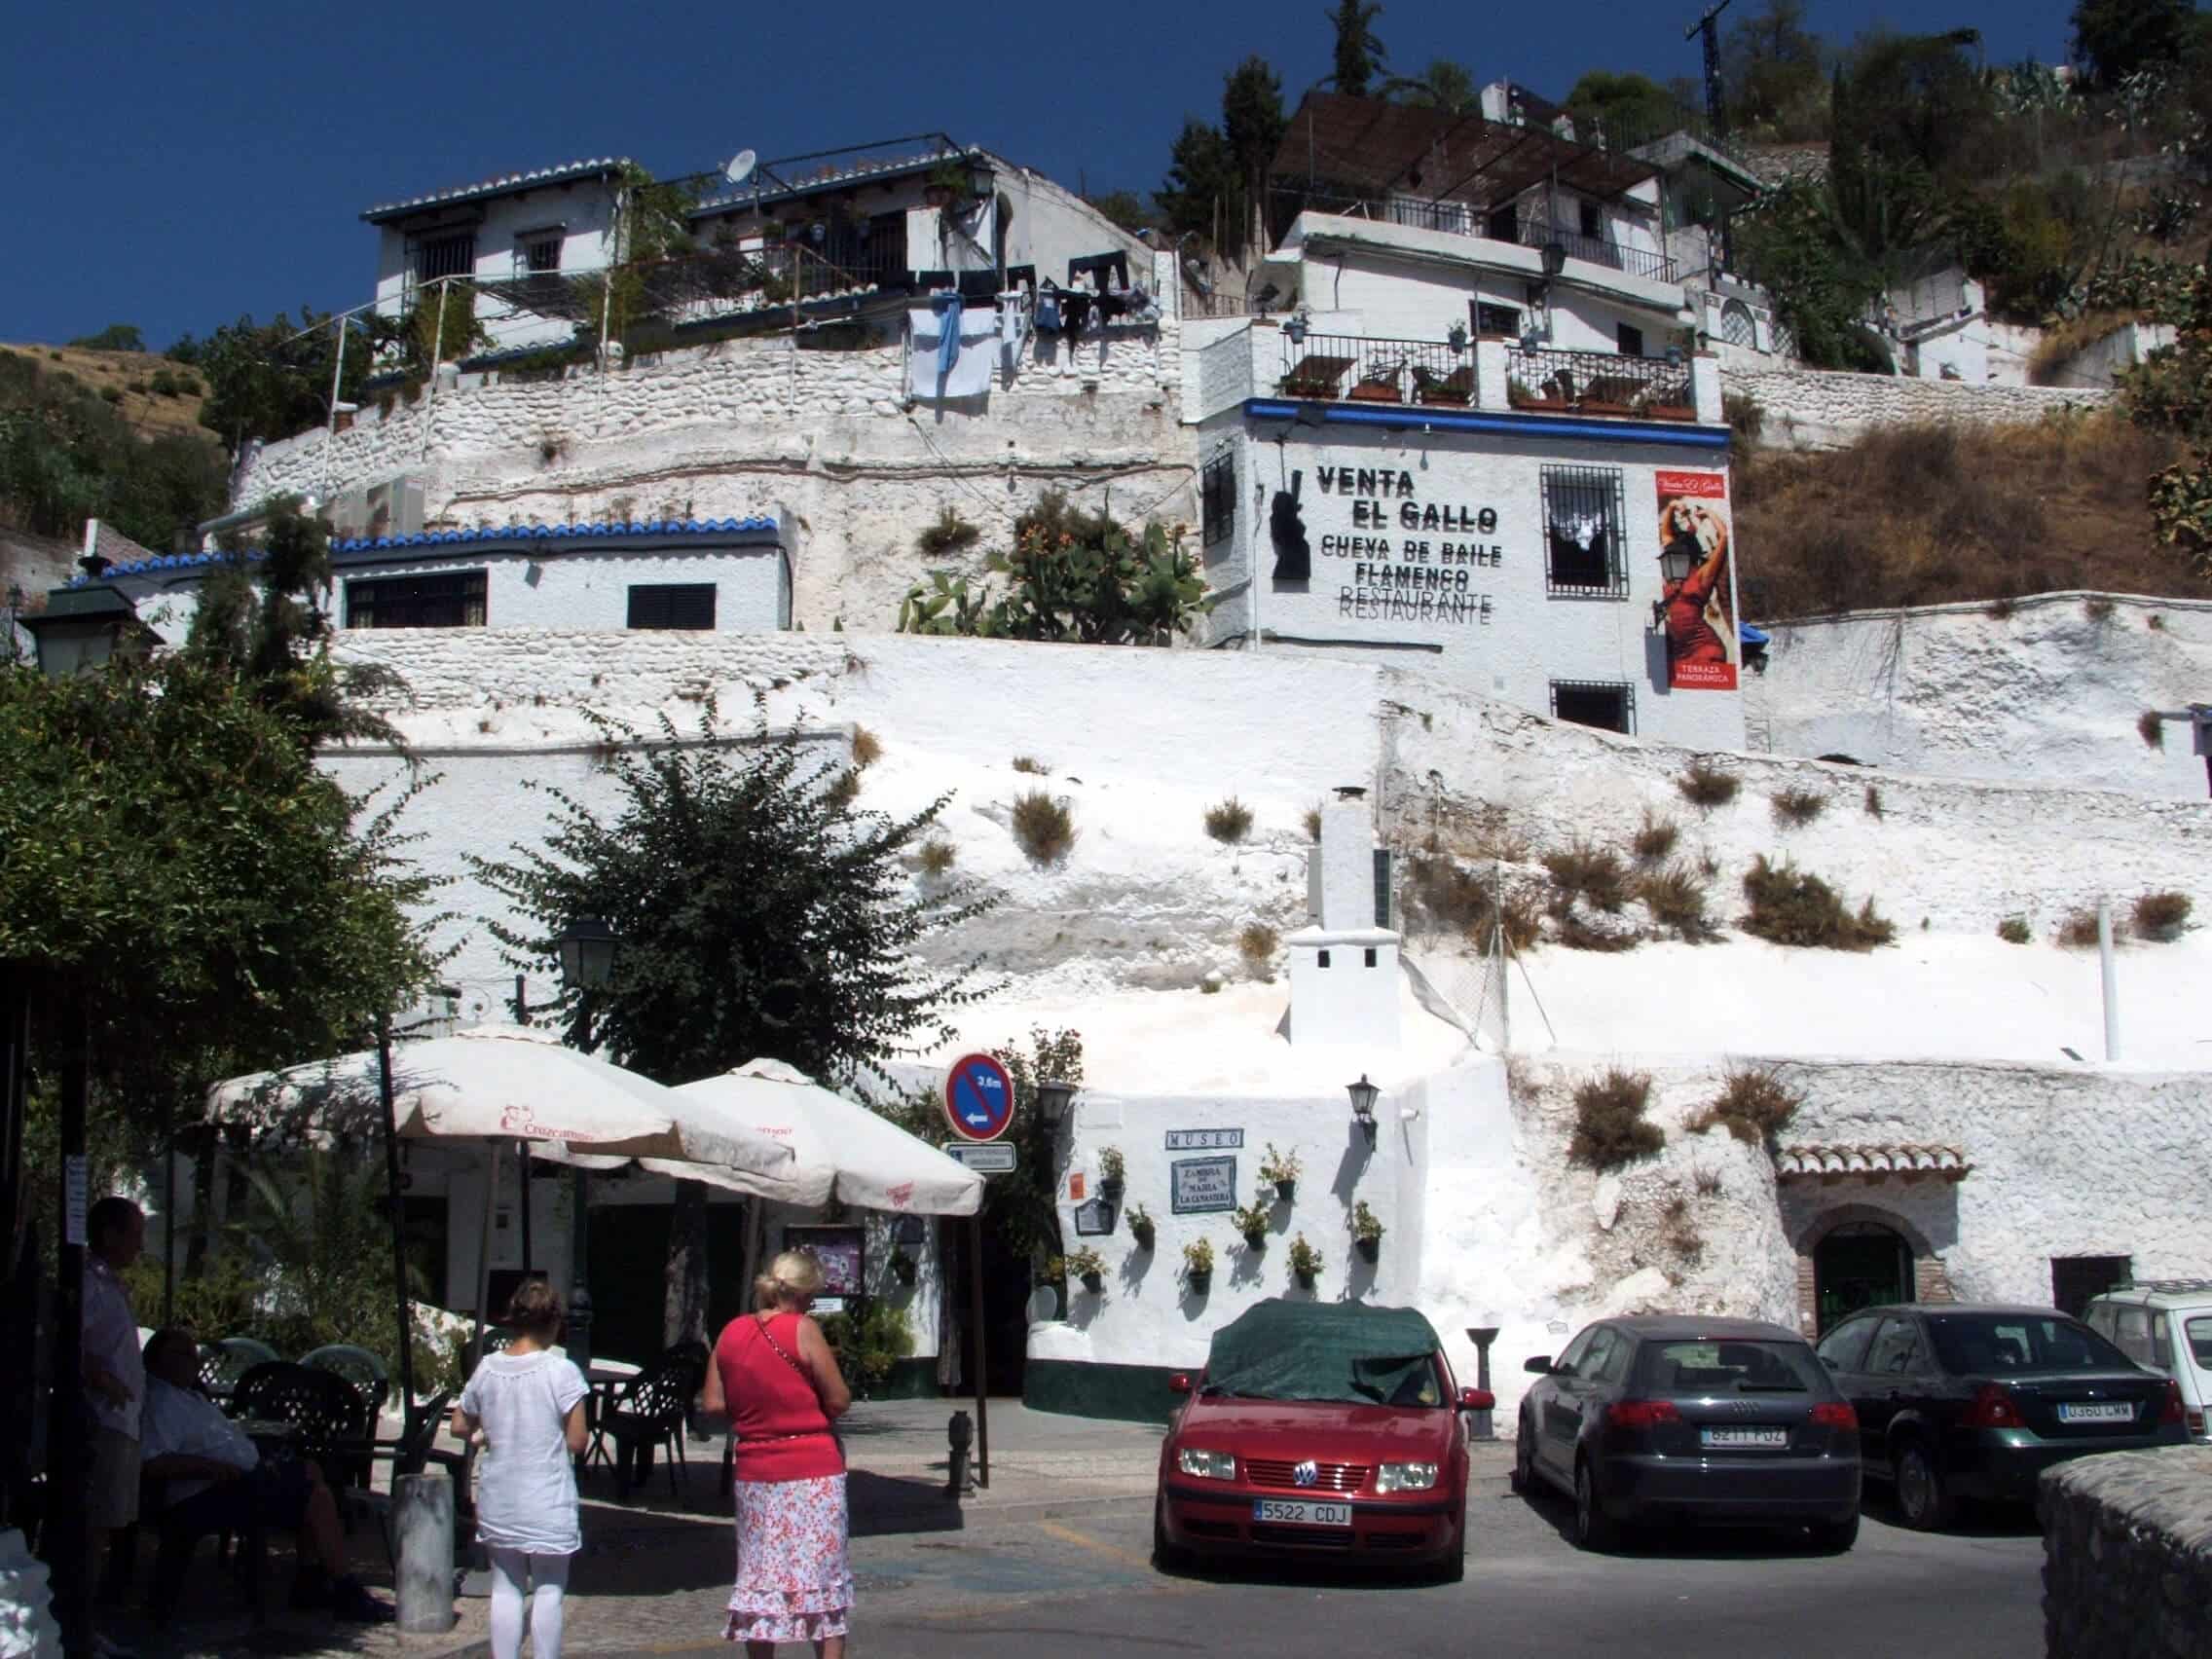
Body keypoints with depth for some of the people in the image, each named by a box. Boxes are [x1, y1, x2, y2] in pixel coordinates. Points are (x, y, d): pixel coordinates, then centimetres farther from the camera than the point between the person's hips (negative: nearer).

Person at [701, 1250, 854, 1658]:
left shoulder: (731, 1332, 4)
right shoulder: (802, 1330, -11)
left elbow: (712, 1404, 6)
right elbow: (840, 1401, -11)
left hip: (754, 1471, 5)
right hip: (813, 1470, -5)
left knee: (760, 1579, 12)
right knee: (823, 1576, 3)